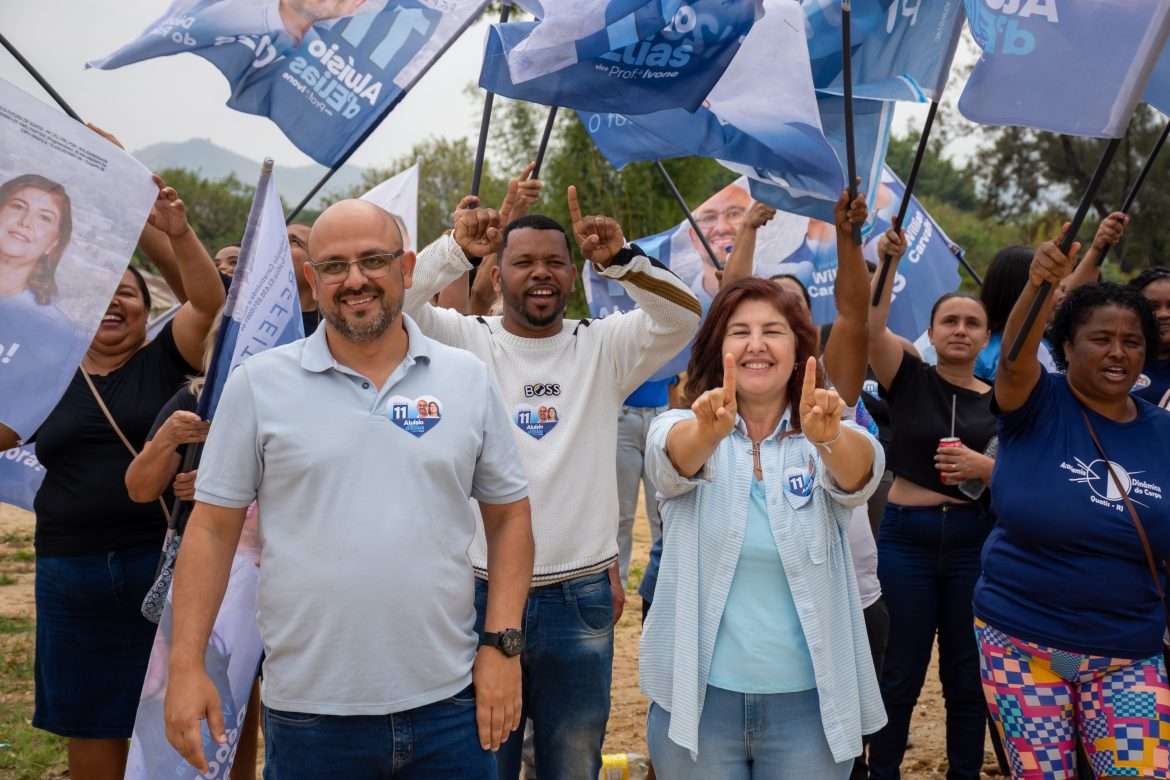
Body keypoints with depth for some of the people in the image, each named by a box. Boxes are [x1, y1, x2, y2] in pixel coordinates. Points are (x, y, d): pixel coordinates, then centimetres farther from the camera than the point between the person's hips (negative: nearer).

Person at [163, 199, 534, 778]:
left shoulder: (468, 379, 3)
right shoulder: (258, 383, -2)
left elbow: (508, 516, 8)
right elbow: (213, 528, 0)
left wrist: (502, 644, 0)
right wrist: (186, 664, -4)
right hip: (308, 710, -1)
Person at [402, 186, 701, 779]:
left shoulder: (603, 347, 3)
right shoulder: (463, 342, 0)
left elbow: (683, 315, -10)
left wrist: (619, 260, -25)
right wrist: (457, 250, -25)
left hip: (582, 598, 1)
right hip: (482, 592, -1)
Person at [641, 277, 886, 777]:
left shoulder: (829, 443, -2)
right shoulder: (683, 431, -2)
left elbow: (860, 473, -23)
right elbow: (674, 457, -24)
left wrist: (829, 436, -45)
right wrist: (708, 431, -46)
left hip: (808, 698, 0)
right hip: (700, 694, 0)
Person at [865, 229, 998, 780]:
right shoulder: (910, 379, 0)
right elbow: (870, 327, -17)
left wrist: (984, 467, -14)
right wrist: (888, 262, -26)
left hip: (975, 543, 2)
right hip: (906, 539, -2)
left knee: (966, 676, 11)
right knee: (901, 673, 7)